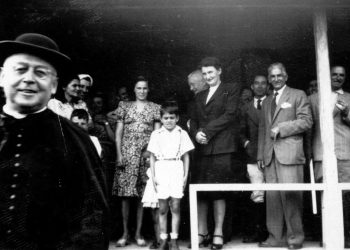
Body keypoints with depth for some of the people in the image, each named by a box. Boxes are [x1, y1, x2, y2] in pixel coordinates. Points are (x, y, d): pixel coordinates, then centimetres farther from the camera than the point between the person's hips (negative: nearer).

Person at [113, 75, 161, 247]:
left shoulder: (155, 108, 10)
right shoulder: (125, 106, 10)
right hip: (127, 154, 0)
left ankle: (138, 233, 10)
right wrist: (119, 154, -3)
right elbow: (118, 133, 7)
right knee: (125, 194, -1)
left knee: (142, 195, 0)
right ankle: (125, 233, 9)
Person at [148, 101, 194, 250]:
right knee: (162, 208, 4)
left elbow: (186, 156, 8)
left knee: (175, 207, 0)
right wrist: (153, 176, 1)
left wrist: (186, 175, 2)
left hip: (177, 170, 0)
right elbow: (152, 157, 7)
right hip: (161, 170, 0)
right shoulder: (156, 134, 7)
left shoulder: (182, 134, 7)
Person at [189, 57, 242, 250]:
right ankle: (202, 232, 11)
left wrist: (207, 131, -10)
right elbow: (194, 121, 17)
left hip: (222, 148, -5)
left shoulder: (231, 89, 6)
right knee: (200, 191, 2)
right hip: (203, 149, 5)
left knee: (218, 191, -5)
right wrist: (196, 133, -4)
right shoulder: (200, 96, 23)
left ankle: (218, 233, 4)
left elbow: (229, 115, -7)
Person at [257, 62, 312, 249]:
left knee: (290, 195, -8)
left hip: (289, 153, -5)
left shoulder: (298, 95, 8)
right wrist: (260, 155, 12)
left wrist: (281, 128, -10)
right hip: (270, 156, 5)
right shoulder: (266, 102, 23)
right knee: (272, 197, 2)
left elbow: (306, 121, -2)